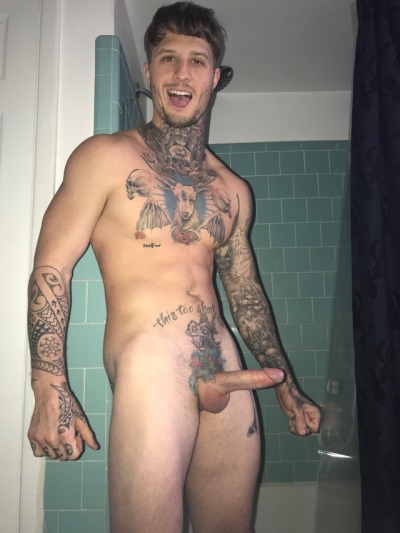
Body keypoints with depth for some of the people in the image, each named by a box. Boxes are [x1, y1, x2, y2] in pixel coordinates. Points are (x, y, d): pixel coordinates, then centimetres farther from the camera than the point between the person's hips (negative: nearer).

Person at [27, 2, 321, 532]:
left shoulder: (232, 190, 14)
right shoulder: (107, 157, 0)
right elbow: (51, 270, -4)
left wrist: (287, 387, 21)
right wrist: (50, 390, -13)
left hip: (229, 379, 5)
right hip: (149, 369, -5)